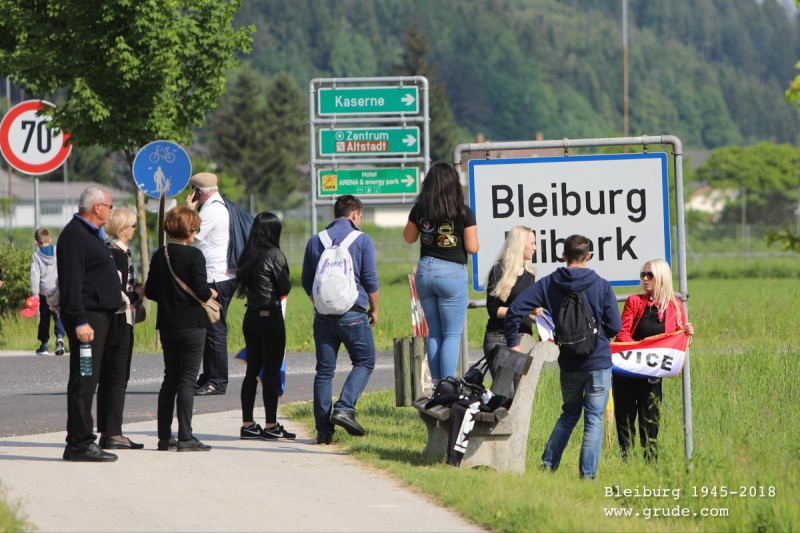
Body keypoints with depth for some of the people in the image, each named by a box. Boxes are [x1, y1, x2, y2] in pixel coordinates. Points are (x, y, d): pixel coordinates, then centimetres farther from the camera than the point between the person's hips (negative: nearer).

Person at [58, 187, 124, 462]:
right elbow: (72, 283, -20)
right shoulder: (74, 235, -13)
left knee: (87, 381, 11)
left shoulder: (91, 234, 20)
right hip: (87, 317, -11)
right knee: (84, 380, -10)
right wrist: (80, 321, -25)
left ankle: (79, 442, 14)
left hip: (101, 315, 11)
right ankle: (80, 443, -11)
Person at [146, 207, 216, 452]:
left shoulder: (159, 256, 5)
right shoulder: (194, 255, -13)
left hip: (167, 325, 6)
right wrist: (212, 293, 4)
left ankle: (164, 436, 13)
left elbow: (150, 291, 6)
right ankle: (185, 438, -5)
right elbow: (201, 291, -18)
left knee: (170, 379, 13)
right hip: (191, 325, -6)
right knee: (187, 380, -3)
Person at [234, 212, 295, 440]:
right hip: (271, 317, -7)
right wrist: (285, 274, 7)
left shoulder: (247, 256, 7)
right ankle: (271, 426, 1)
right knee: (272, 372, -1)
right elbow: (285, 288, -10)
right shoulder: (274, 255, -13)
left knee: (252, 371, 11)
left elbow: (242, 286, 13)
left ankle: (248, 425, 12)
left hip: (250, 317, 7)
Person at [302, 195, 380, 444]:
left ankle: (323, 429, 3)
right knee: (364, 362, 9)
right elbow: (370, 279, -3)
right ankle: (344, 408, -11)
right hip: (353, 314, -4)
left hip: (323, 314, 4)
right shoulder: (362, 240, -2)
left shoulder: (315, 241, 10)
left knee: (324, 370, 6)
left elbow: (306, 281, 15)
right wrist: (374, 309, 11)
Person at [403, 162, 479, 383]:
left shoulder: (419, 210, -1)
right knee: (452, 333, 1)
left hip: (424, 271, 4)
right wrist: (470, 235, 12)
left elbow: (409, 238, 14)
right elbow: (472, 247, -7)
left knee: (434, 332, 13)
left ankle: (436, 384, 11)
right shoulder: (464, 213, -10)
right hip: (452, 273, -4)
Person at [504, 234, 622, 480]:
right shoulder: (601, 285, -6)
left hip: (568, 364, 3)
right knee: (594, 419, 2)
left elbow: (514, 310, -6)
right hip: (598, 362, -3)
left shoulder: (548, 284, -1)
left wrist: (513, 344, 4)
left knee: (569, 415, 22)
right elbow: (614, 326, -4)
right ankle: (587, 475, -4)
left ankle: (548, 464, 15)